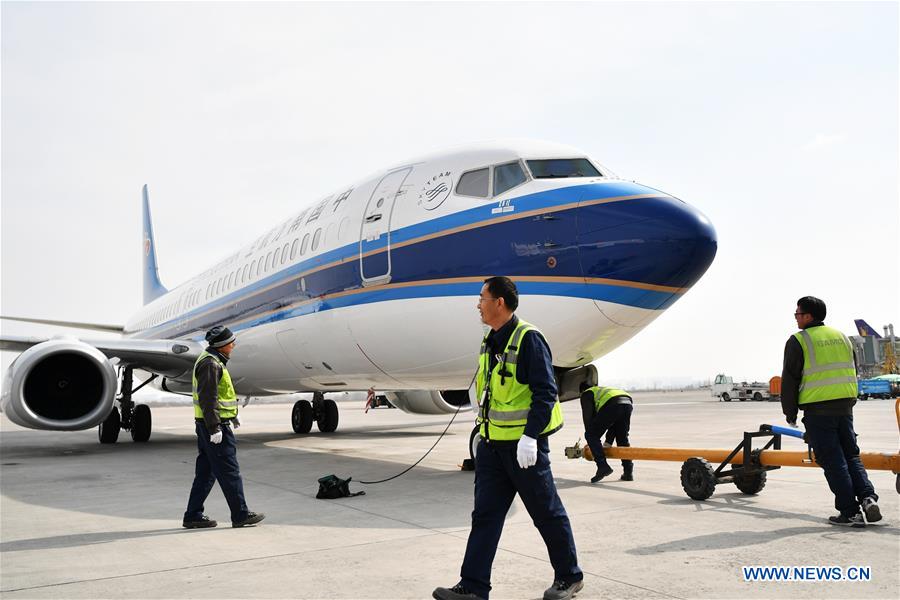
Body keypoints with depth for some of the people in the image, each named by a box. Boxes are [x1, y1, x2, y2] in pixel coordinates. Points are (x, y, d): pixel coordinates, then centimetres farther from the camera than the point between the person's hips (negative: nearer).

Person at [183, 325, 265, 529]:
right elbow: (207, 398, -22)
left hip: (206, 426, 11)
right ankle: (240, 515, 2)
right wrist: (215, 428, -24)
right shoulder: (210, 363, -17)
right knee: (229, 471, -4)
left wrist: (232, 415, 30)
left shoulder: (213, 360, 17)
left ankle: (193, 516, 16)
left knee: (206, 472, 12)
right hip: (214, 425, -11)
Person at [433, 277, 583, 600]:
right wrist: (484, 434, 22)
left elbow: (546, 392, -18)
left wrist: (530, 435, -25)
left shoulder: (528, 339, -14)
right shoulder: (490, 341, 13)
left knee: (547, 513, 7)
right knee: (484, 515, 6)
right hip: (492, 444, 8)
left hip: (524, 444, -8)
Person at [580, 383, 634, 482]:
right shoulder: (605, 390, 44)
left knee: (591, 435, 5)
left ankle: (603, 466, -7)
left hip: (611, 404, -7)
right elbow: (615, 421, 36)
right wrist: (608, 441, 32)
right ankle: (628, 472, 20)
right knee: (622, 438, 23)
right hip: (628, 403, 7)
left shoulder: (586, 394, 26)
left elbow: (587, 416, 11)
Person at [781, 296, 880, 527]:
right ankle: (867, 497, 0)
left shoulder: (798, 341, -6)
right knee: (851, 455, 15)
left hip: (817, 410, -6)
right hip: (844, 407, 6)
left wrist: (790, 413, 3)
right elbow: (852, 372, 21)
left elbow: (790, 380, -6)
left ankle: (849, 512, 1)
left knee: (833, 461, -1)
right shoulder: (841, 337, 15)